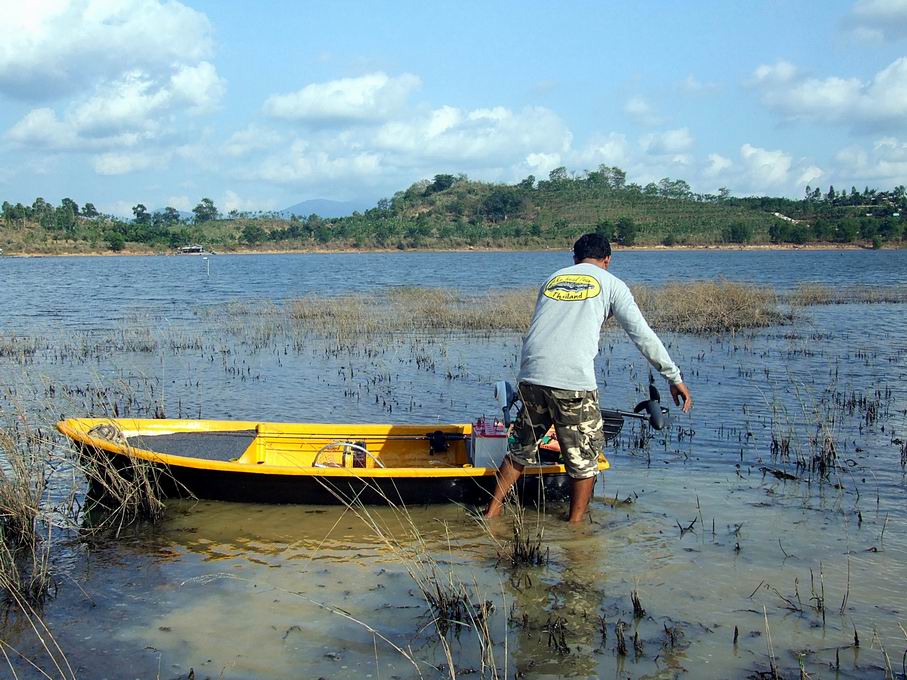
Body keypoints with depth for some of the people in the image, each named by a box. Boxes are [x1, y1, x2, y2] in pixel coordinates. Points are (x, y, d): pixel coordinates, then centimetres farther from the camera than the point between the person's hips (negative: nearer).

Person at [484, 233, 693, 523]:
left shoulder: (552, 278, 24)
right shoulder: (610, 283, 11)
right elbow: (643, 335, 6)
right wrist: (675, 378, 10)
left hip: (531, 376, 5)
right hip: (574, 382, -5)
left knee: (521, 448, 21)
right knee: (584, 458, 11)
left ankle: (492, 511, 25)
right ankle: (574, 525, 16)